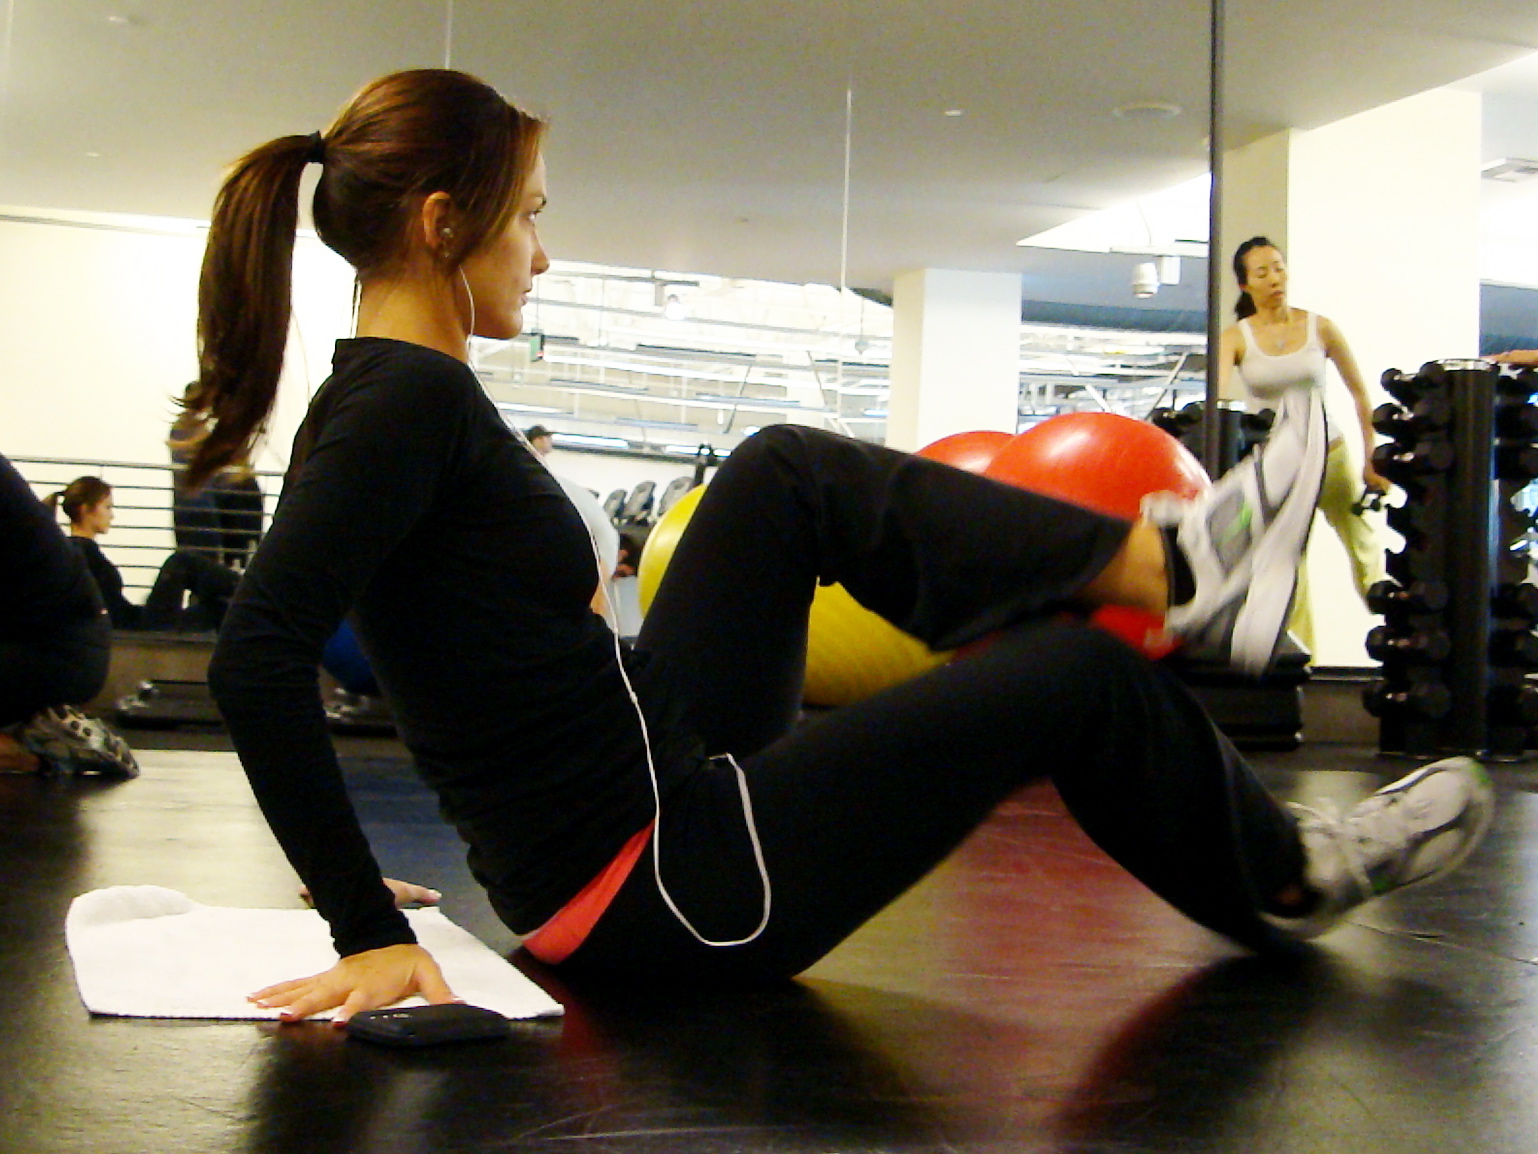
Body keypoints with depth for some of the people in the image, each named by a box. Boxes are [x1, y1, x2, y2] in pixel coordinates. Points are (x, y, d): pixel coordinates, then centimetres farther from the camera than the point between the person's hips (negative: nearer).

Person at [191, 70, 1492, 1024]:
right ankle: (1287, 877, 26)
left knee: (791, 470, 12)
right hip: (661, 888, -10)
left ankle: (1166, 566, 18)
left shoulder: (381, 396, 6)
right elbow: (256, 661, -33)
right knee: (1080, 674, -1)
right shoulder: (412, 400, -22)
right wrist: (367, 935, -30)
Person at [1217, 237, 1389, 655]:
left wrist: (1371, 460, 2)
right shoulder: (1235, 337, -5)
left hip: (1329, 452, 1)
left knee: (1365, 551, 12)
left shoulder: (1320, 328, -3)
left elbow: (1359, 393, 3)